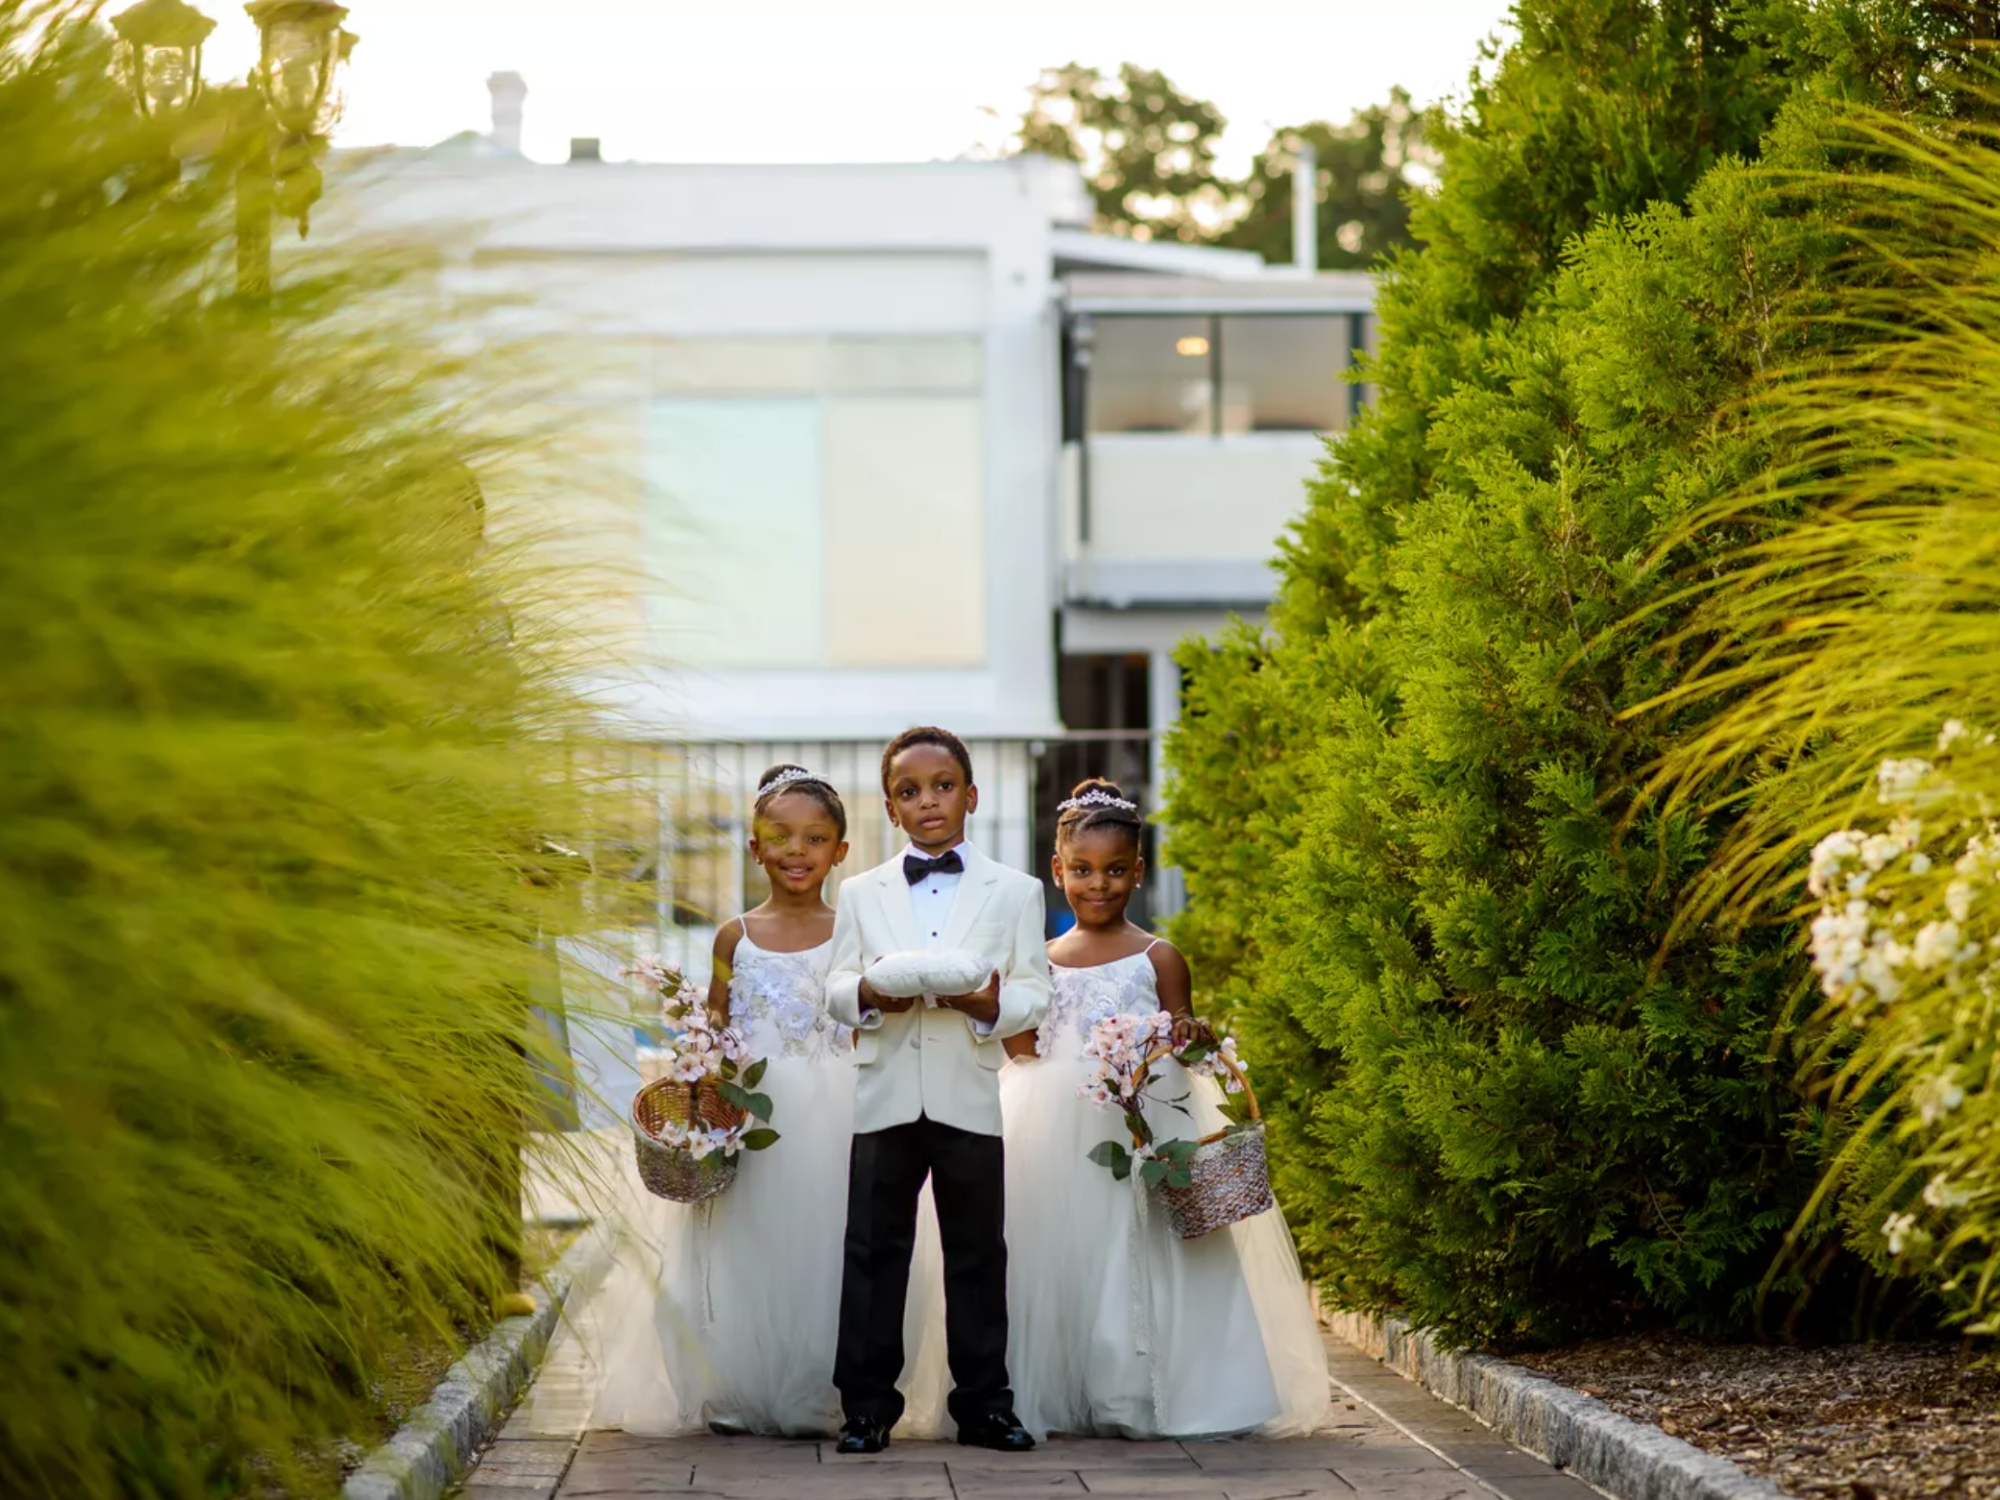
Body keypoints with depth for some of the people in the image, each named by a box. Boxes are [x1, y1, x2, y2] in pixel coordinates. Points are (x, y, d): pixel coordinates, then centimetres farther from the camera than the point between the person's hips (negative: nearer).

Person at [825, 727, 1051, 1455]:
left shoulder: (1014, 891, 8)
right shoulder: (861, 892, 12)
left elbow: (1035, 993, 2)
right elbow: (835, 986, 7)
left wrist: (992, 1004, -19)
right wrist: (867, 996, -16)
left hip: (970, 1097, -1)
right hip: (885, 1094, 1)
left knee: (977, 1253, 5)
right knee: (874, 1250, 1)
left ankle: (984, 1403, 12)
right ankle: (867, 1404, 7)